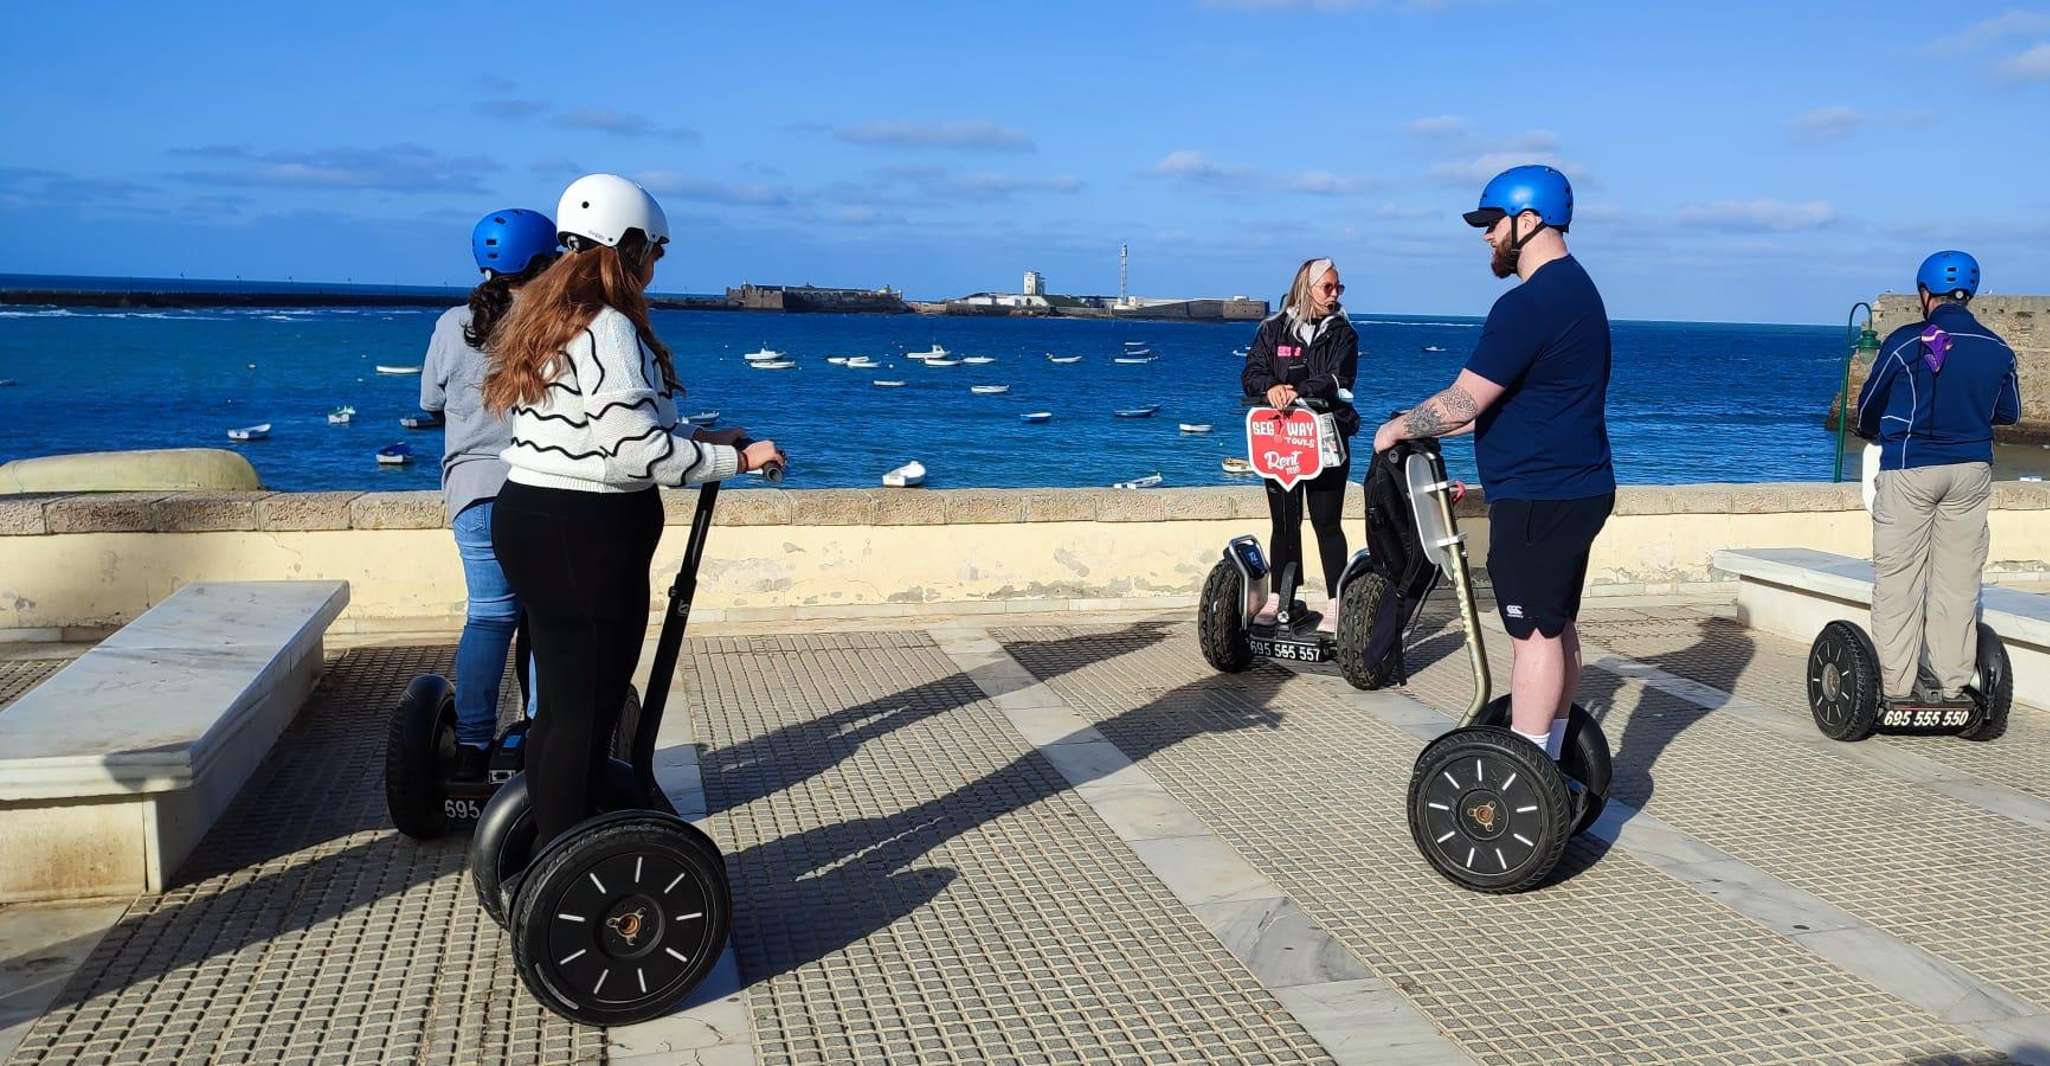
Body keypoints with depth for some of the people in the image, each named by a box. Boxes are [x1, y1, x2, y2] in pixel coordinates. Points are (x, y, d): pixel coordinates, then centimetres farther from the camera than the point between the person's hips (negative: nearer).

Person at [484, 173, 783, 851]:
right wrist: (737, 459, -11)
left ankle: (548, 847, 31)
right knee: (588, 712, -2)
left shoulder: (549, 317, 14)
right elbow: (638, 450, -21)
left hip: (530, 517, 10)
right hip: (585, 539, -10)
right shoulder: (607, 330, -17)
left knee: (561, 701, 19)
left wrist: (696, 436, 17)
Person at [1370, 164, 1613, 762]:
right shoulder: (1573, 289, 15)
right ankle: (1548, 763, 24)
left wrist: (1398, 429, -3)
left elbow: (1462, 403, -20)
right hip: (1574, 490, 10)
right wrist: (1428, 428, 20)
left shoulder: (1530, 304, -19)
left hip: (1539, 499, -10)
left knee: (1535, 633, -6)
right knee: (1555, 628, 15)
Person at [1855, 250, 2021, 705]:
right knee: (1959, 580, 8)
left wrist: (1873, 434, 25)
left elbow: (1868, 405, 3)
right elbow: (2009, 412, 17)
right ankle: (1953, 687, 11)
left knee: (1898, 578, 1)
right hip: (1971, 469, 4)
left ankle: (1895, 688, 1)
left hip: (1908, 470, -4)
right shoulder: (1997, 349, 3)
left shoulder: (1905, 343, -9)